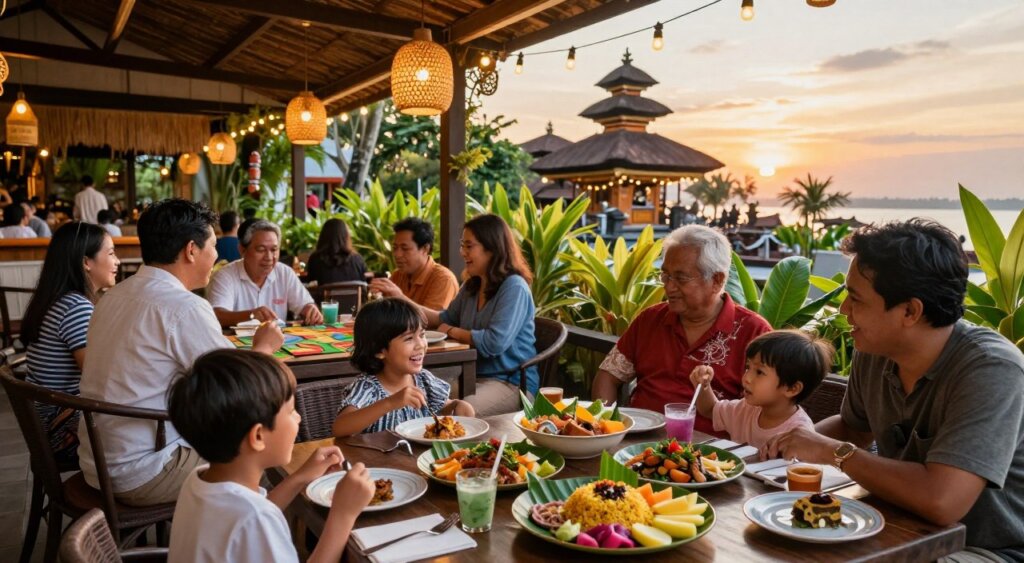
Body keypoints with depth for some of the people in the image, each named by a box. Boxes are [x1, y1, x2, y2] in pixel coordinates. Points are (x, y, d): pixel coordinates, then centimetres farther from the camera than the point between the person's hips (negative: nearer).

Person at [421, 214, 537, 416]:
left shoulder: (514, 287, -15)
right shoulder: (472, 286, 11)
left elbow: (495, 343, -24)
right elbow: (446, 319, 24)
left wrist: (452, 332, -8)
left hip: (511, 383, -8)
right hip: (473, 377, 8)